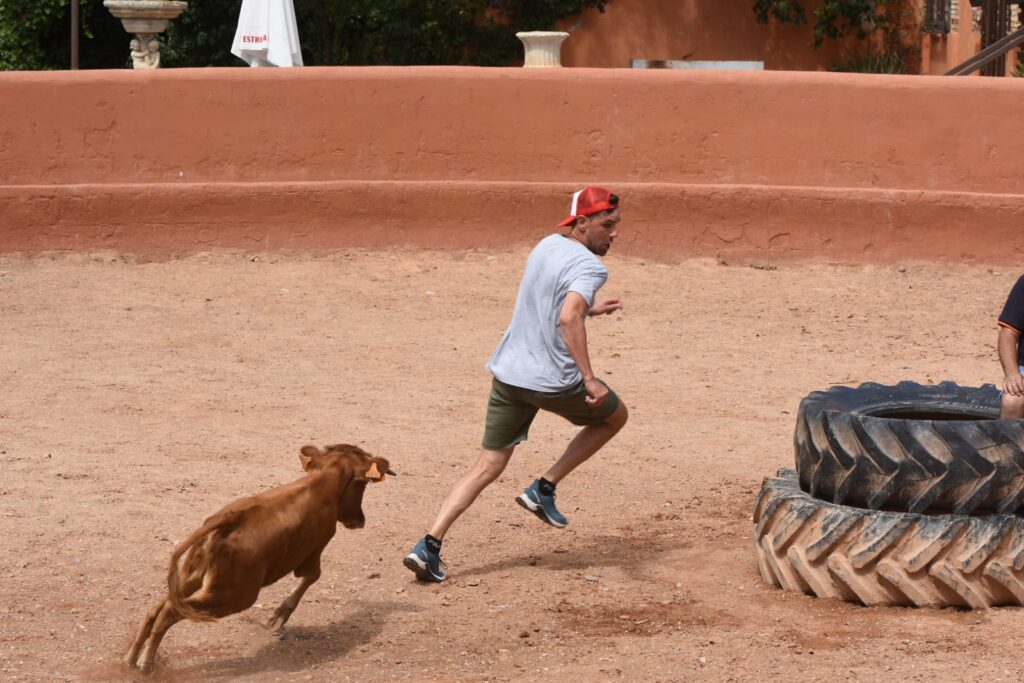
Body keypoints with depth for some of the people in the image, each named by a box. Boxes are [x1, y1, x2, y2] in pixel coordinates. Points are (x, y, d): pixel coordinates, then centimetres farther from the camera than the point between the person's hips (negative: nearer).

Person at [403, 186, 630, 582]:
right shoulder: (588, 266, -15)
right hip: (553, 381, -7)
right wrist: (590, 380, -35)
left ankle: (429, 546, -6)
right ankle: (544, 489, 14)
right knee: (615, 415, 21)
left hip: (508, 371, 7)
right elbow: (568, 318, -33)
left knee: (488, 467, 9)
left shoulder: (547, 246, 11)